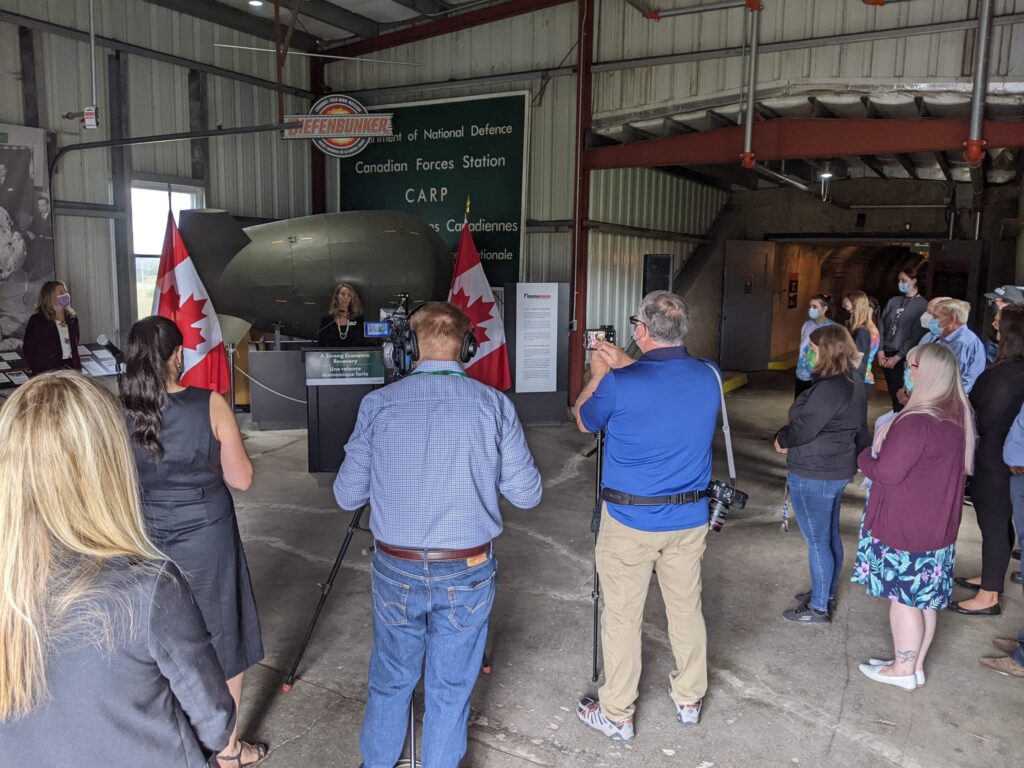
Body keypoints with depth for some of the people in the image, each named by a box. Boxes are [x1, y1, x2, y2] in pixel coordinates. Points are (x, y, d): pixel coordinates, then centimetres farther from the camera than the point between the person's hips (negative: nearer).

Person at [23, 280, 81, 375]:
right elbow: (28, 350, -4)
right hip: (47, 370, -5)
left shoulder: (72, 318, 11)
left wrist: (77, 366, 9)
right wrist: (38, 371, -11)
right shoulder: (36, 321, -3)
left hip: (71, 367, 5)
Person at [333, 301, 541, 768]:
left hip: (396, 570, 1)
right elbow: (527, 495, -3)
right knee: (450, 689, 16)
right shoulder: (494, 404, -8)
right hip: (467, 572, -1)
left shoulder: (378, 404, -8)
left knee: (390, 680, 22)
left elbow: (346, 496, -1)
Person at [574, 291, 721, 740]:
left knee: (622, 616, 9)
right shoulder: (709, 378, -5)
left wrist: (599, 375, 13)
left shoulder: (619, 385, -20)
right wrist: (625, 366, 13)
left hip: (630, 521, -5)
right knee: (687, 608, 20)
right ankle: (690, 700, 38)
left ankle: (616, 715, 23)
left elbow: (584, 422, 0)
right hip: (690, 519, 5)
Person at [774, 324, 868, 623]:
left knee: (817, 541, 2)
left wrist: (781, 438, -4)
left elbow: (803, 428, -23)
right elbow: (858, 428, 14)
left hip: (814, 475, -10)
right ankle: (827, 594, 36)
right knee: (831, 536, 21)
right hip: (839, 469, 10)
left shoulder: (830, 388, -25)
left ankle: (819, 608, 15)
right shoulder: (854, 382, 6)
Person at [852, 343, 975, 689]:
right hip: (936, 526, 8)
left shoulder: (917, 423, -27)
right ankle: (916, 665, 32)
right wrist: (884, 452, 9)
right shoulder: (959, 416, 3)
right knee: (924, 598, 18)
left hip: (904, 529, -8)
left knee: (903, 597, 7)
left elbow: (886, 472, -22)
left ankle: (903, 670, 22)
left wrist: (865, 457, -2)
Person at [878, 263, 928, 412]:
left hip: (904, 358, -5)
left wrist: (897, 357, -12)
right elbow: (882, 326, 8)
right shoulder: (893, 301, 9)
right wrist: (881, 351, -2)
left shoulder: (922, 305, -6)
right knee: (892, 393, 12)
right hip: (887, 355, 5)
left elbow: (916, 336, -10)